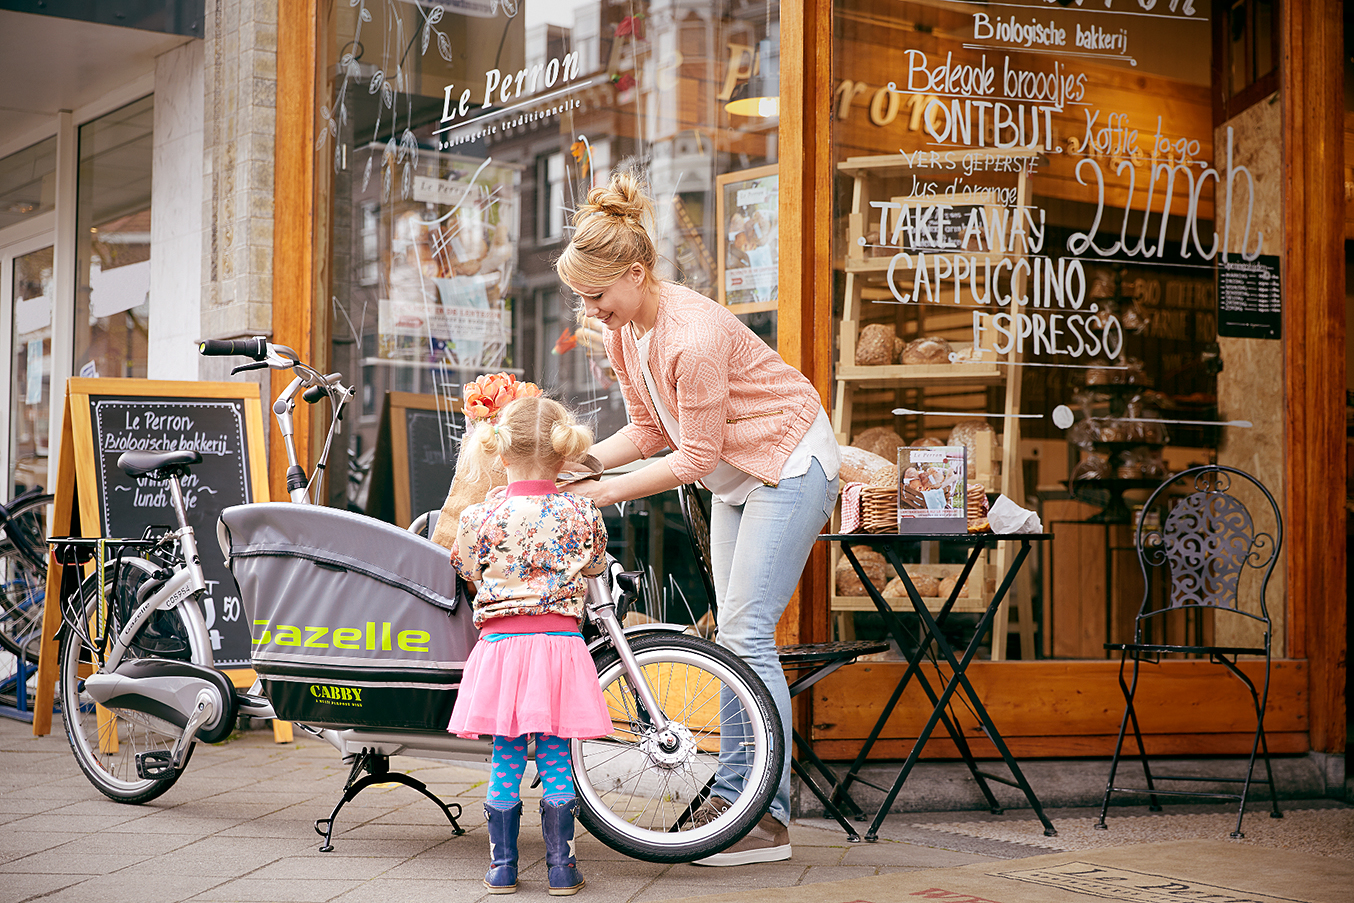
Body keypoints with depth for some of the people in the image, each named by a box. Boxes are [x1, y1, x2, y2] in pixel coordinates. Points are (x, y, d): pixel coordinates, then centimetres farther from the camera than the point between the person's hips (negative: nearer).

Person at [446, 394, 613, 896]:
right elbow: (594, 565, 14)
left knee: (505, 760, 9)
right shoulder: (581, 514, -3)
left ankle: (502, 865, 14)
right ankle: (561, 867, 12)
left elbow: (467, 569, 12)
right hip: (561, 643, 0)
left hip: (501, 642, 0)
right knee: (556, 760, 8)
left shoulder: (480, 517, -4)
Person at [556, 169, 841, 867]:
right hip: (734, 472, 9)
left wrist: (606, 491, -21)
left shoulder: (694, 334, -30)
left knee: (747, 634, -13)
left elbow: (695, 457, -25)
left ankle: (769, 818, -9)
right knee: (734, 635, 8)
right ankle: (730, 795, 13)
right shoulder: (624, 332, -3)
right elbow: (649, 429, 3)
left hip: (789, 464, -9)